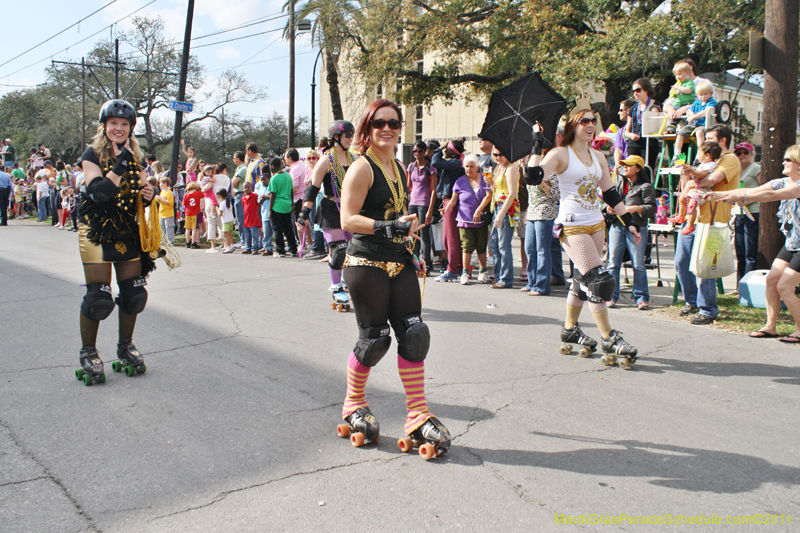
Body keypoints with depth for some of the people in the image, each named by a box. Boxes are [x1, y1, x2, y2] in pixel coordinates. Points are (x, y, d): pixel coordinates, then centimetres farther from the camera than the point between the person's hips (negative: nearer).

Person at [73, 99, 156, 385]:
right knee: (98, 297, -7)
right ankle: (88, 353, 10)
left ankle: (126, 347, 24)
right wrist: (121, 164, -25)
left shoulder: (134, 157, 11)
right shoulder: (92, 155, -6)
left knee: (134, 293, 6)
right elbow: (98, 192, -20)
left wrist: (148, 195, -4)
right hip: (97, 232, -5)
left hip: (127, 231, 5)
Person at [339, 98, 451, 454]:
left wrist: (408, 227, 21)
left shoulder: (400, 168, 16)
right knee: (374, 338, 0)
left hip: (399, 262, 7)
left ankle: (418, 415, 6)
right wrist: (387, 227, -27)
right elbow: (348, 219, -18)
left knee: (413, 333, -1)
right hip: (366, 262, -7)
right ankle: (353, 405, 24)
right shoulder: (362, 168, -8)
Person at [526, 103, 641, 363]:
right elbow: (532, 177, -19)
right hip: (572, 226, -7)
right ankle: (608, 337, -5)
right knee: (599, 280, -12)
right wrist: (537, 145, -17)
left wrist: (629, 222, 13)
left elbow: (610, 193, 17)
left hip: (596, 224, 7)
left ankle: (570, 328, 26)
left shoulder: (597, 157, 13)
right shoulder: (561, 154, -6)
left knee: (583, 279, 11)